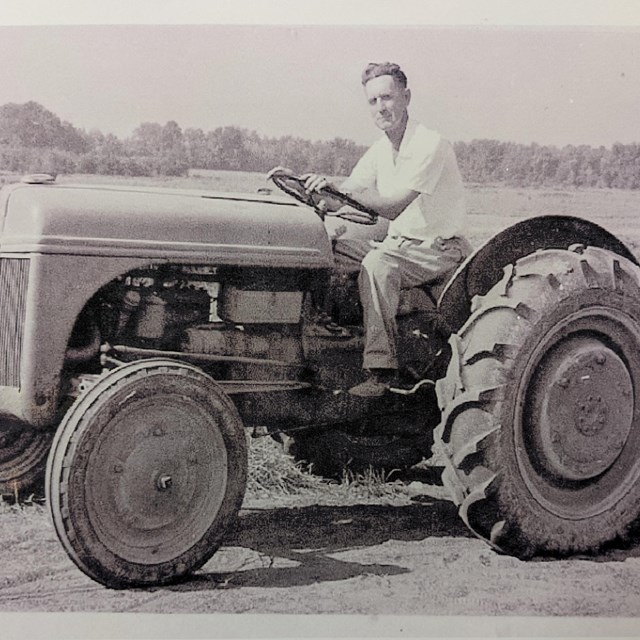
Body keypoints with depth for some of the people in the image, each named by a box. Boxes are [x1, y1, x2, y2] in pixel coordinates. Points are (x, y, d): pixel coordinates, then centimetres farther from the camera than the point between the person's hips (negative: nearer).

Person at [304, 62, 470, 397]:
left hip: (439, 249, -8)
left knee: (376, 265, -33)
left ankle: (381, 369, -32)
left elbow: (393, 207, -28)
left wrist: (337, 189, -35)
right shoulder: (380, 150, 7)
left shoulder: (430, 145, -19)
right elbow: (340, 202, 3)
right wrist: (323, 192, -19)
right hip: (400, 243, 8)